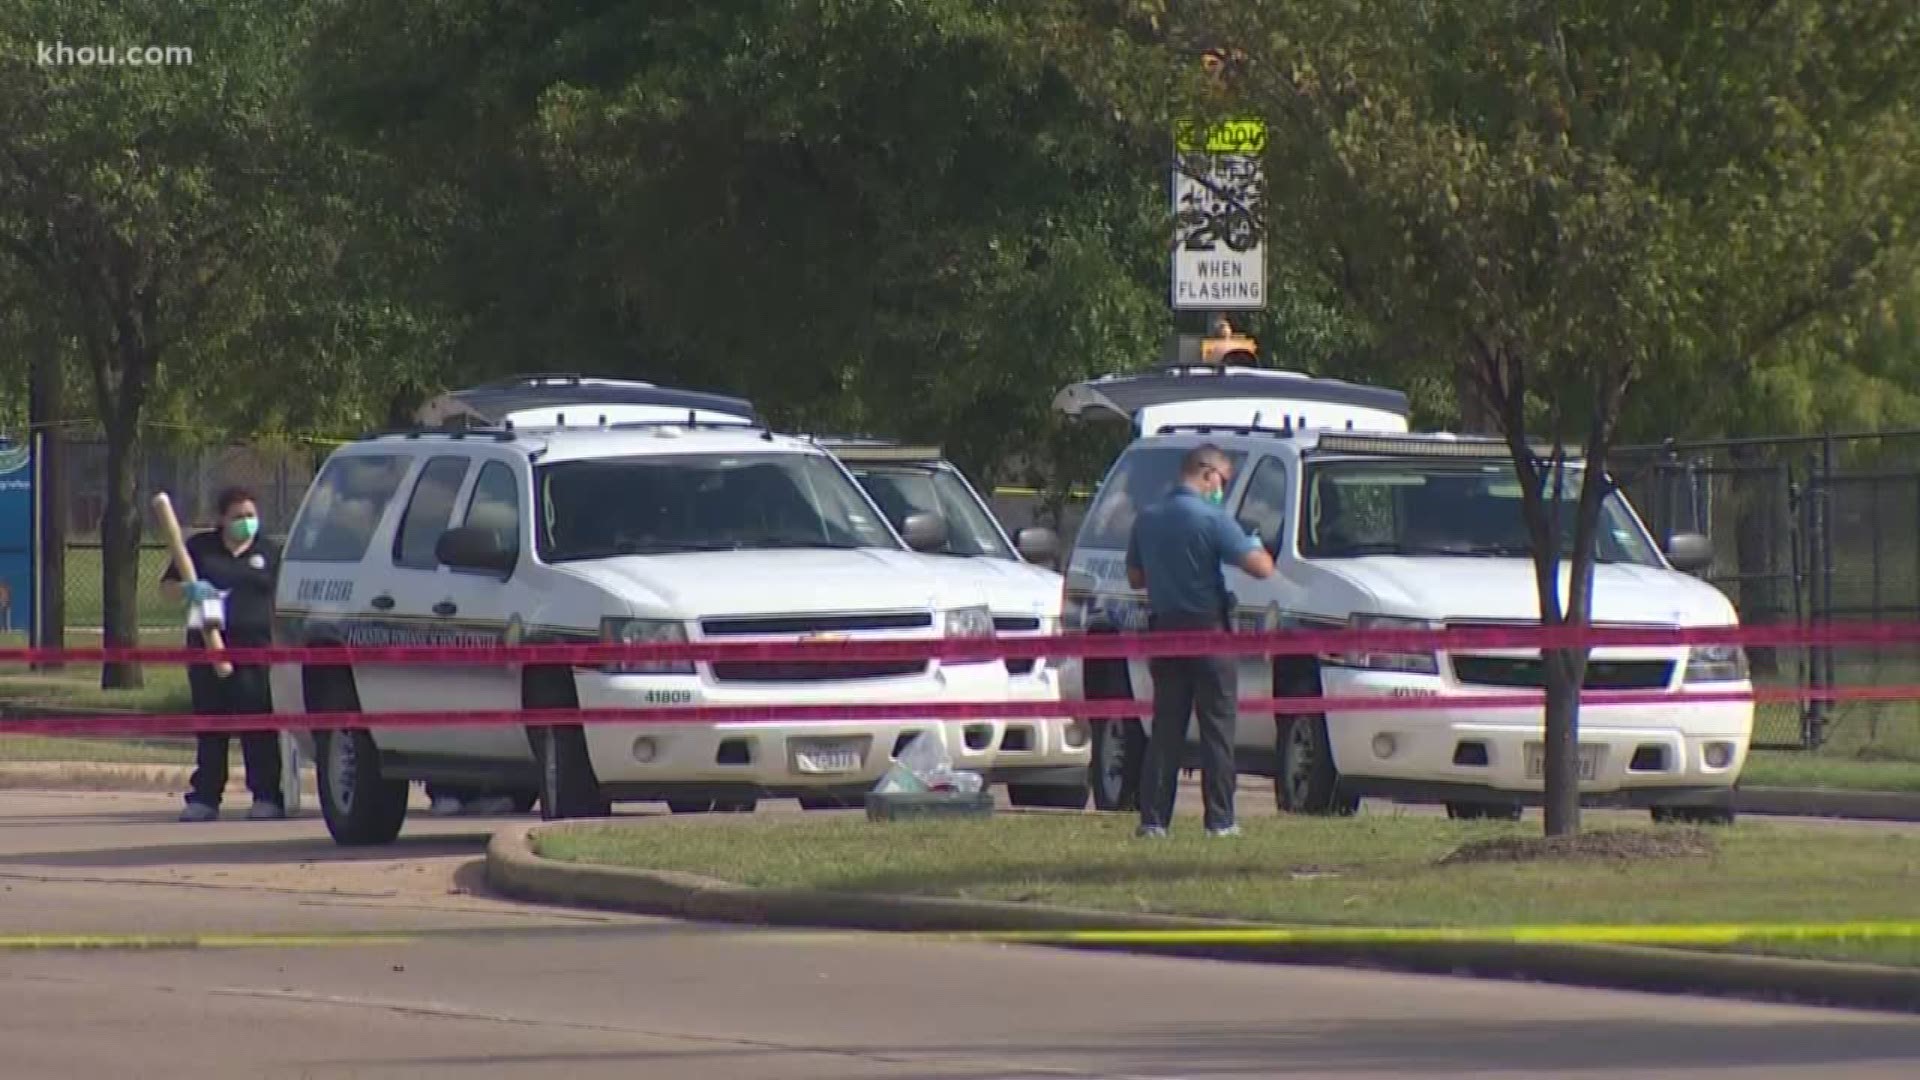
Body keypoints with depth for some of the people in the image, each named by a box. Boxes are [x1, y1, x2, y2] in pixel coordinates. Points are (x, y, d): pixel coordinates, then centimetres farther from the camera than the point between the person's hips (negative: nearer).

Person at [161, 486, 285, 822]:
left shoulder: (270, 553, 9)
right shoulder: (200, 548, 11)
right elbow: (167, 586, 13)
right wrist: (188, 589, -10)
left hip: (256, 650, -2)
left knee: (259, 729, -6)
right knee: (209, 728, 5)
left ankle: (267, 797, -3)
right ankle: (204, 798, 9)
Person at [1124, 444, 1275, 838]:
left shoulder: (1147, 520, 7)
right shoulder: (1211, 519, -14)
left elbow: (1135, 577, 16)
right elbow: (1261, 567, -18)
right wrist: (1257, 547, 4)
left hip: (1164, 630, 5)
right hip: (1208, 629, -5)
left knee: (1165, 728, 9)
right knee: (1217, 728, 1)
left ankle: (1153, 818, 4)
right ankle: (1220, 820, 0)